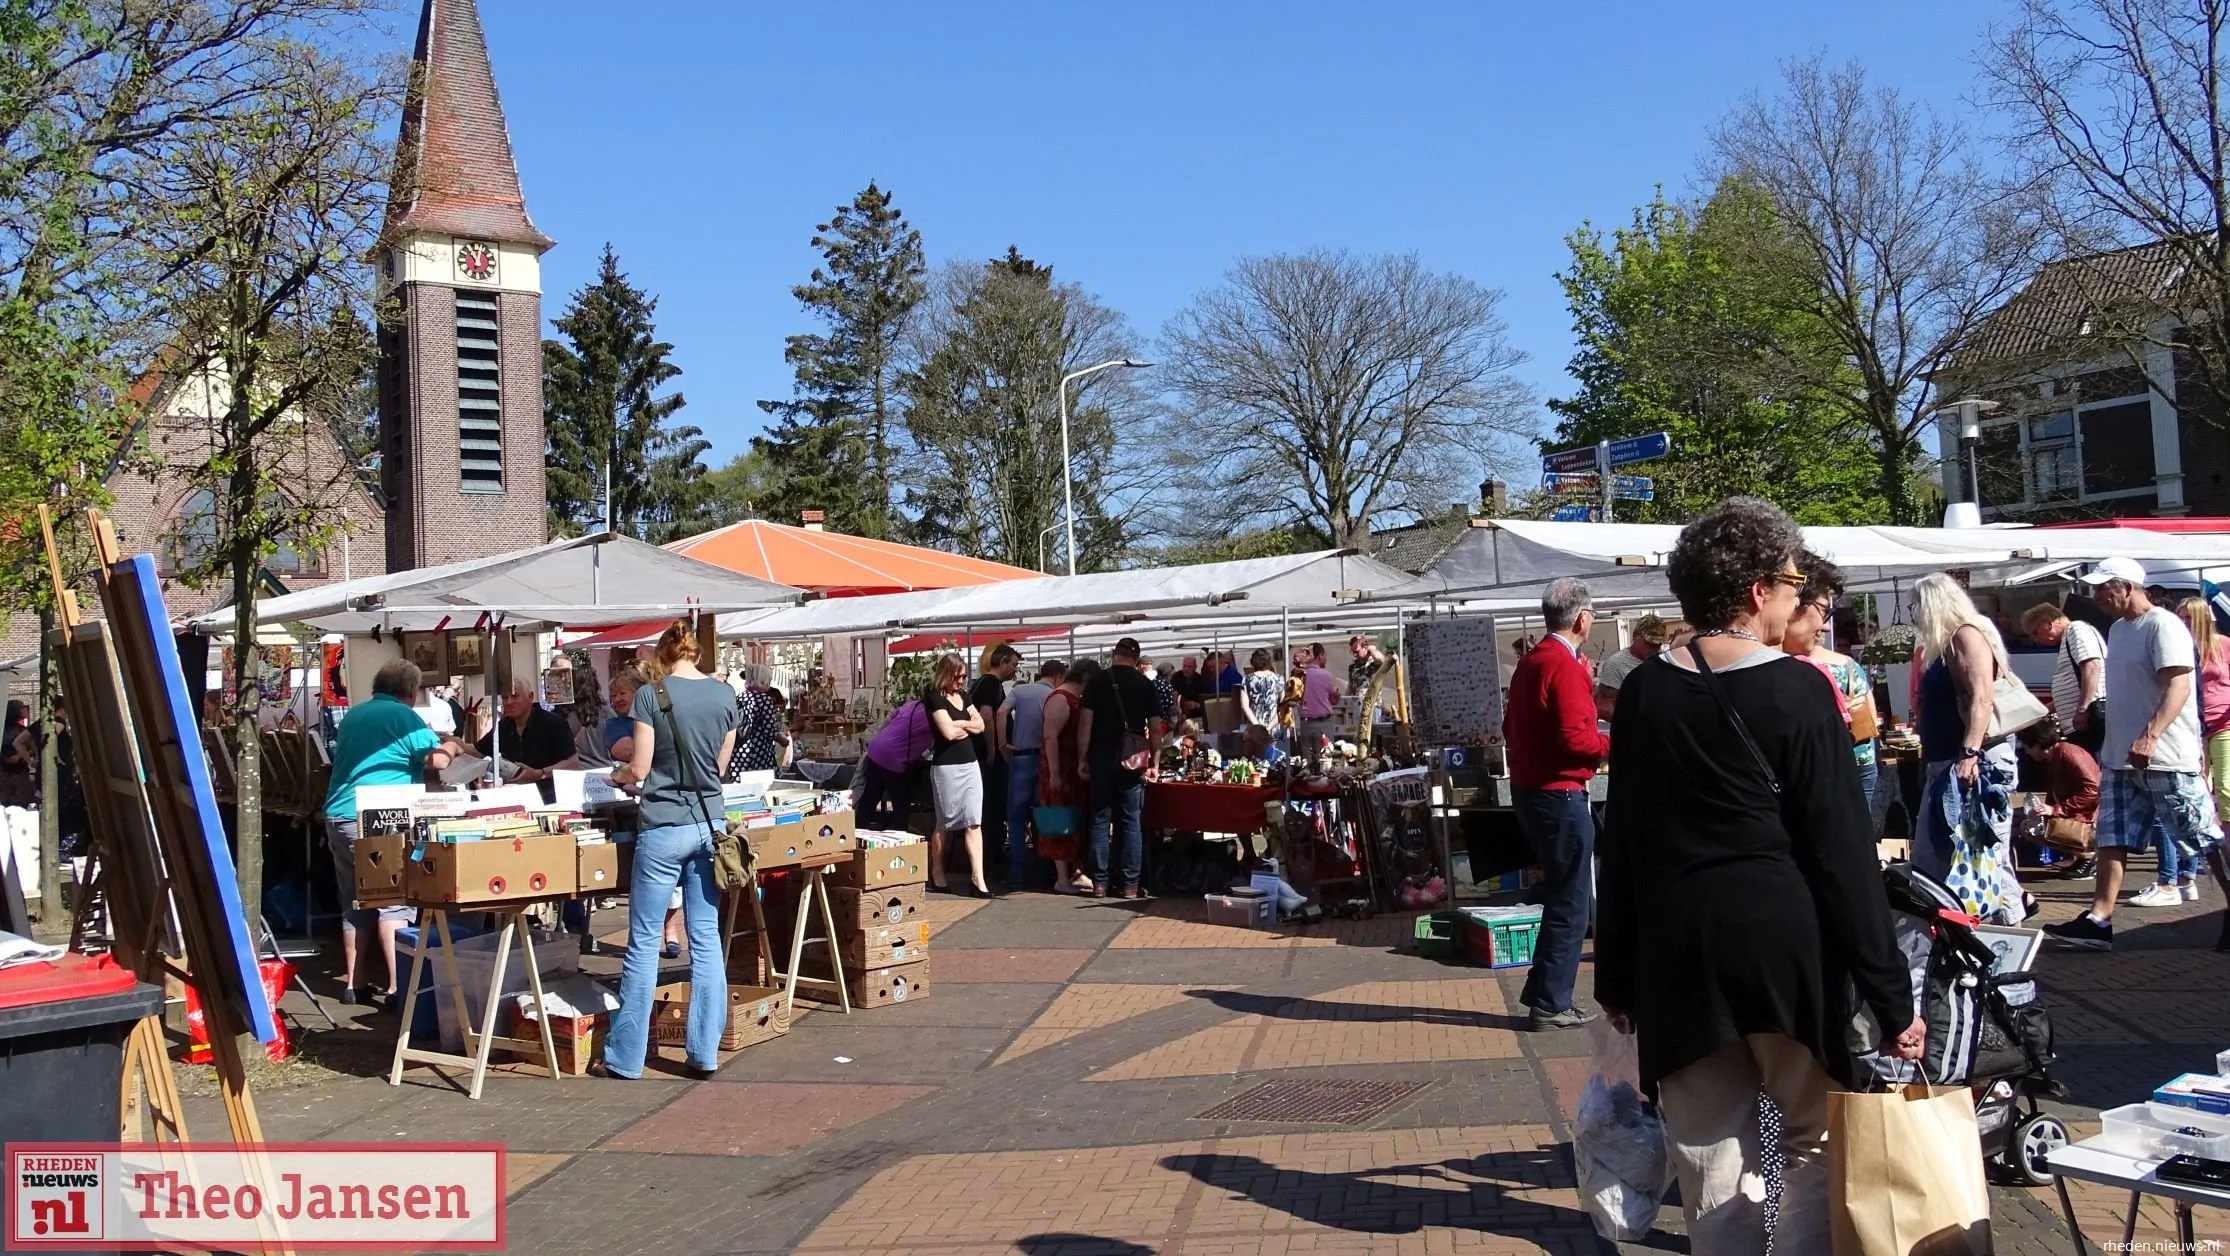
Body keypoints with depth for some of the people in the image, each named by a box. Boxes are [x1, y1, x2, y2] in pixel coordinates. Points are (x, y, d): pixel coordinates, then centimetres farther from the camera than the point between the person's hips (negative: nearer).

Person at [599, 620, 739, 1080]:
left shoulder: (652, 695, -7)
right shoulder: (726, 695, 4)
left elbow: (639, 770, -6)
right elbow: (719, 766, 11)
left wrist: (617, 774, 15)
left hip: (664, 827, -4)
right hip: (709, 822, 4)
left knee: (644, 943, 2)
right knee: (706, 938, 9)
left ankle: (624, 1058, 9)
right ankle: (704, 1051, 12)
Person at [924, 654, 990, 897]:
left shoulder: (963, 697, 14)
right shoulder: (935, 697, -7)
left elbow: (980, 725, 6)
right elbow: (948, 732, -17)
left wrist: (958, 723, -9)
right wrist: (968, 725, 0)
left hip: (971, 764, 6)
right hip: (947, 767, -6)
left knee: (974, 822, -2)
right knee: (945, 822, 5)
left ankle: (977, 878, -5)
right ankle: (937, 872, 21)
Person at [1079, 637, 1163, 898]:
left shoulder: (1097, 682, 1)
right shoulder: (1145, 684, 2)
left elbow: (1086, 724, -4)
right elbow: (1155, 729, 2)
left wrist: (1084, 759, 2)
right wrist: (1154, 763, 10)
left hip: (1102, 759, 0)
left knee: (1101, 820, 6)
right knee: (1132, 822, 4)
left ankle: (1102, 882, 7)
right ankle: (1131, 884, 4)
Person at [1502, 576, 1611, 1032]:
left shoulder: (1529, 662, 12)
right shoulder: (1566, 665, -17)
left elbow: (1511, 728, 19)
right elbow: (1576, 737, -23)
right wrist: (1614, 743, -9)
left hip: (1528, 787, 9)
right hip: (1560, 793, -9)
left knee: (1561, 892, 18)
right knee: (1570, 903, 0)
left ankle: (1543, 991, 23)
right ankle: (1552, 1005, 5)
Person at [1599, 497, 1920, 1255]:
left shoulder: (1643, 693, 4)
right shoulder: (1798, 690, -7)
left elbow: (1621, 844, 6)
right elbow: (1841, 850, -9)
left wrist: (1616, 976, 13)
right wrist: (1890, 994, -5)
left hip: (1677, 950, 4)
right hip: (1783, 942, -3)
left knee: (1713, 1173, 10)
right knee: (1820, 1144, 13)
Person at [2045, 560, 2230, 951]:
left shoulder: (2163, 626, -13)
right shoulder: (2118, 629, 15)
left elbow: (2178, 688, -23)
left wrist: (2151, 735, -35)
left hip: (2167, 759, -9)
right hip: (2121, 758, 9)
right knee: (2112, 839, 4)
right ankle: (2099, 921, 4)